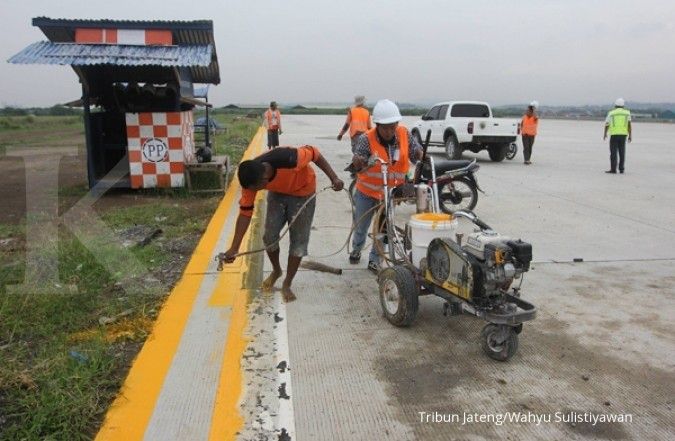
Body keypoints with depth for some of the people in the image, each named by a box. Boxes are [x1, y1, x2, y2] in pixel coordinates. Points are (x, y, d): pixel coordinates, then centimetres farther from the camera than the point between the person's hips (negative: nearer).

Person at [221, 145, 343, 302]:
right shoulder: (251, 179, -26)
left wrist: (334, 178, -24)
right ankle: (276, 270, 28)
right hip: (277, 193, 4)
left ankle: (287, 284, 14)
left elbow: (314, 153, -22)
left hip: (303, 192, -3)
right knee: (270, 235, -1)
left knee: (298, 239, -1)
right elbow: (245, 213, -18)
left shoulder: (287, 159, -42)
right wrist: (234, 247, -21)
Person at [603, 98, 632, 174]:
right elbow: (629, 124, -3)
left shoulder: (611, 113, 7)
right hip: (623, 134, 2)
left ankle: (613, 169, -8)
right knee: (622, 152, 8)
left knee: (613, 152, -3)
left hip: (614, 134, -2)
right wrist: (630, 136, -3)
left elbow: (607, 125, 13)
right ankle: (621, 169, 8)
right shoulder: (627, 112, 8)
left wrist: (605, 134, 28)